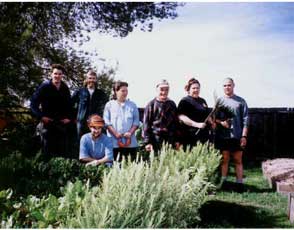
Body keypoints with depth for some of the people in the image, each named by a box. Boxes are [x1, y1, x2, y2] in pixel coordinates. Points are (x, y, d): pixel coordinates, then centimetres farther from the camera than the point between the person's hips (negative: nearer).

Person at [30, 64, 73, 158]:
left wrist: (69, 117, 4)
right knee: (47, 150, 4)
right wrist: (41, 116, -10)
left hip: (62, 123, 3)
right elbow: (33, 102, -3)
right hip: (48, 122, -3)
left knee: (63, 151, 6)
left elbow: (69, 105, 17)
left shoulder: (65, 88, 8)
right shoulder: (44, 86, -3)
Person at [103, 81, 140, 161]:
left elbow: (136, 122, 8)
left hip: (130, 142, 2)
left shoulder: (132, 105, 13)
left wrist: (130, 132, -8)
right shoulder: (109, 105, 9)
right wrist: (115, 133, -11)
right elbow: (106, 122, 1)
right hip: (114, 142, -1)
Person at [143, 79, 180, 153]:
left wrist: (177, 140, 12)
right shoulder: (151, 104, 0)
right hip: (155, 138, -3)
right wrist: (147, 142, -7)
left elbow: (176, 122, 15)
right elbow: (146, 124, -2)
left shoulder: (172, 104, 11)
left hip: (170, 139, 3)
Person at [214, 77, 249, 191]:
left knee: (238, 160, 5)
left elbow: (245, 119, 2)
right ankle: (222, 182, 12)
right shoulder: (219, 101, 8)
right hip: (222, 136, 1)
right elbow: (213, 118, 6)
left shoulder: (241, 101, 5)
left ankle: (240, 183, 9)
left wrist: (244, 136, -5)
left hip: (237, 136, -1)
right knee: (224, 159, 7)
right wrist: (221, 122, -15)